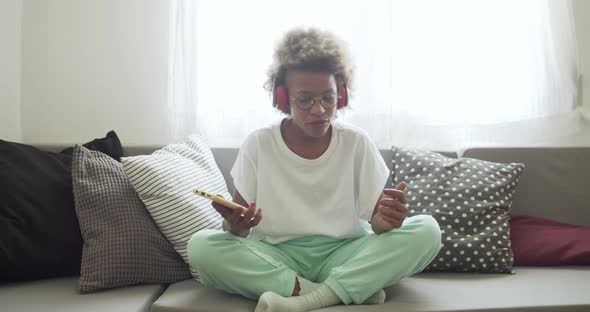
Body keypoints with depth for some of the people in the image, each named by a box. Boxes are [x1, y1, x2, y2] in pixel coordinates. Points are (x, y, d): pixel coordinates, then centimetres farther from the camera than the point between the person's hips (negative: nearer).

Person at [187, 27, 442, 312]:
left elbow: (377, 217, -3)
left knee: (426, 230, -21)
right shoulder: (258, 145, -3)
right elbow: (239, 228, -1)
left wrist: (383, 221, -29)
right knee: (201, 246, -26)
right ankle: (354, 289, -23)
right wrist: (236, 226, -26)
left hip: (344, 255, 0)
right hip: (277, 258, 0)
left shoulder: (358, 143, -2)